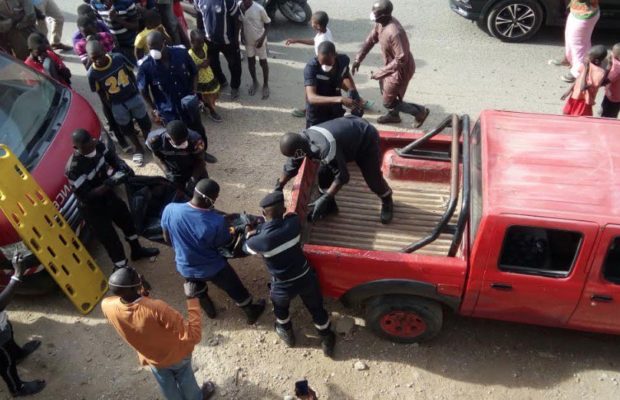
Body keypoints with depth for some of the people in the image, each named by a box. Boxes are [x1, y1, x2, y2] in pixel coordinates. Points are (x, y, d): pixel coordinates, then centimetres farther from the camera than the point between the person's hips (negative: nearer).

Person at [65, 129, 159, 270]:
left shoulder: (97, 146, -17)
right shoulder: (74, 169, -36)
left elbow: (110, 157, 2)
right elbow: (86, 195, -33)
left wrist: (121, 165, -20)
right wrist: (107, 184, -44)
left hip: (107, 195, 8)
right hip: (92, 208, -8)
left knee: (126, 219, 27)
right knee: (110, 238, 4)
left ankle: (137, 250, 54)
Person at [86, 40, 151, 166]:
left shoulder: (119, 58, -22)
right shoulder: (92, 74, -24)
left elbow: (131, 74, -4)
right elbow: (101, 94, -9)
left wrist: (136, 92, 1)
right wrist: (110, 108, -4)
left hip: (134, 97, 1)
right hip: (117, 105, -1)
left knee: (145, 123, 19)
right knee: (127, 128, 19)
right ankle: (138, 149, 45)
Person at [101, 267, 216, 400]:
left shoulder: (107, 306, -30)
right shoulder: (156, 308, -46)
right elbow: (193, 336, -42)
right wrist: (192, 299, -40)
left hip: (153, 360, 3)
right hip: (176, 354, -3)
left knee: (169, 389, 34)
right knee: (185, 380, 32)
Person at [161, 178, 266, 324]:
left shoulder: (170, 210, -24)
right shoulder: (217, 221, -33)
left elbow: (167, 239, -5)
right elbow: (225, 243, -12)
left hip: (185, 268, 3)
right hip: (213, 269, -2)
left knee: (198, 288, 38)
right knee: (236, 289, 27)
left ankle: (206, 305, 62)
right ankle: (251, 312, 50)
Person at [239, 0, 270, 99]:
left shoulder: (259, 9, -24)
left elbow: (267, 23, -12)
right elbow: (241, 22, 4)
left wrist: (263, 38, -19)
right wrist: (242, 35, -3)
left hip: (259, 40, -4)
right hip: (248, 40, 4)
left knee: (263, 62, 10)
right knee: (250, 62, 17)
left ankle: (265, 85, 28)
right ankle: (254, 82, 40)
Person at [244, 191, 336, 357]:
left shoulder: (260, 241, -27)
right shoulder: (293, 223, -21)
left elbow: (246, 248, -2)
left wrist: (250, 235, 18)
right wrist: (259, 230, 12)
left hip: (283, 286, -1)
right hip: (306, 278, 2)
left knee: (280, 308, 33)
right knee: (317, 310, 26)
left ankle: (287, 334, 57)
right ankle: (327, 341, 46)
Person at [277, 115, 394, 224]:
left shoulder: (326, 148, -44)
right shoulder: (302, 139, -19)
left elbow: (342, 176, -34)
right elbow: (291, 166, -2)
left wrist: (324, 199, -30)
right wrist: (278, 188, 4)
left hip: (366, 137, -7)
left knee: (372, 178, 3)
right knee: (324, 173, 0)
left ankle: (387, 202, 34)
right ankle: (329, 206, 22)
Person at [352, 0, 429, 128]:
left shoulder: (395, 33, -38)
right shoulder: (381, 23, -9)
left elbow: (401, 59, -34)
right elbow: (370, 40, 6)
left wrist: (380, 73, -29)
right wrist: (358, 59, 2)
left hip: (400, 69, -9)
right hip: (391, 64, 9)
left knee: (388, 102, 6)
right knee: (385, 89, 29)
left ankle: (419, 111, 23)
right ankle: (394, 115, 53)